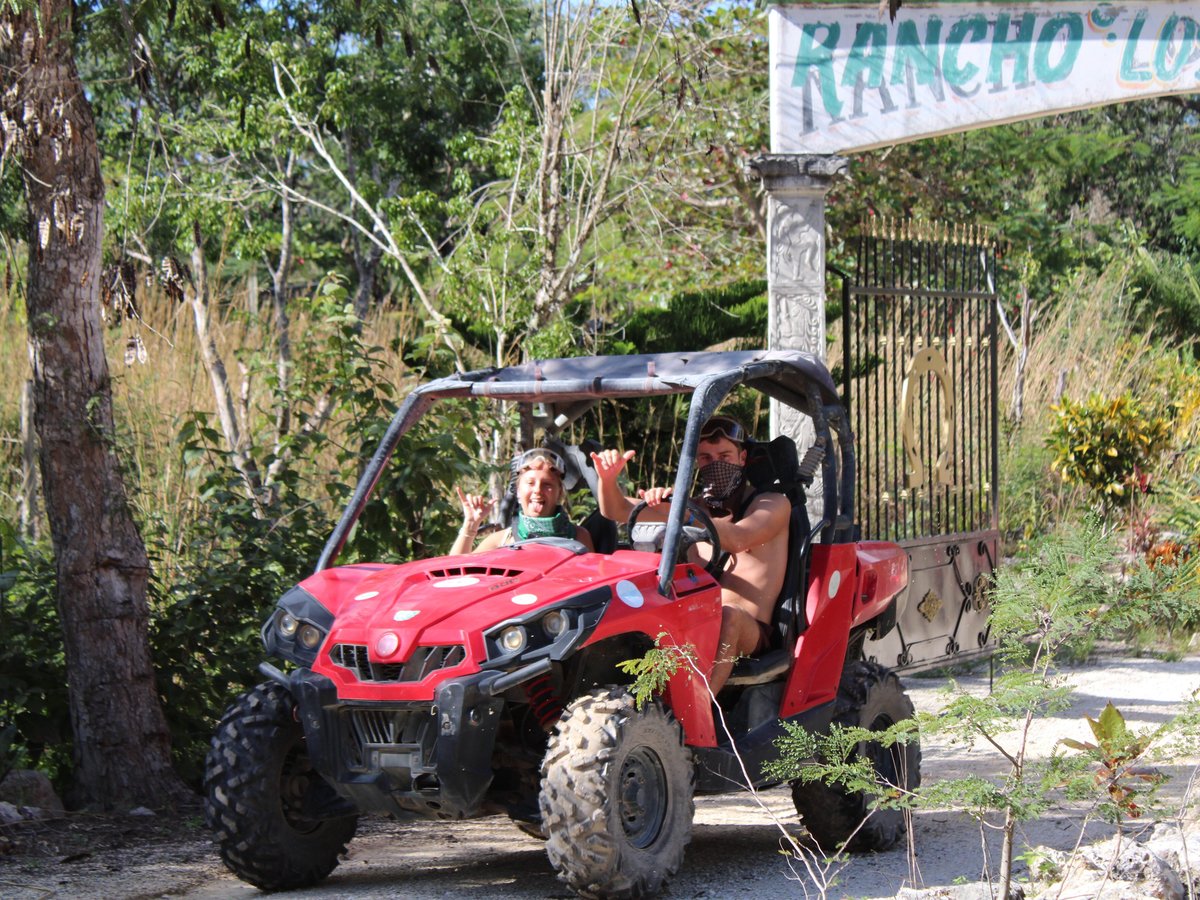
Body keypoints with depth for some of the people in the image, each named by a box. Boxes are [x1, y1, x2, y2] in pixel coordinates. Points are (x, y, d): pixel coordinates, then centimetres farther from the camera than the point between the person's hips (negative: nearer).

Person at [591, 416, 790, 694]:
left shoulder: (773, 504, 4)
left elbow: (737, 539, -19)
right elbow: (617, 511, 14)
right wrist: (608, 479, -9)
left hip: (749, 632, -5)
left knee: (727, 616, -39)